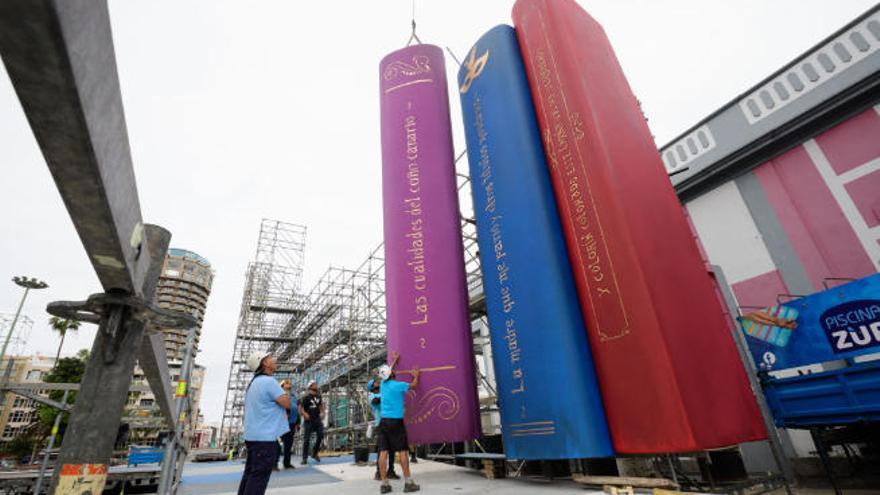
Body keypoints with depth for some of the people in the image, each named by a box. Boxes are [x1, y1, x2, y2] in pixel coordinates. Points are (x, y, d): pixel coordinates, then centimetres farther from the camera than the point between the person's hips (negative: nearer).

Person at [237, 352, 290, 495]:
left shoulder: (253, 383, 13)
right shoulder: (269, 381, -18)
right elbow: (287, 403, -16)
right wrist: (285, 393, 2)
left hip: (252, 435, 10)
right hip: (265, 436, -10)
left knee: (250, 474, 16)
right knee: (259, 477, -4)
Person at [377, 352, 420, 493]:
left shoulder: (383, 384, 7)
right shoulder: (398, 385, -10)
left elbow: (387, 372, 28)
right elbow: (414, 385, 4)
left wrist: (394, 360, 40)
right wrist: (416, 375, 24)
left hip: (383, 421, 6)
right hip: (396, 421, -6)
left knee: (383, 452, 3)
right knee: (403, 451, -1)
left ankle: (384, 483, 5)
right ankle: (408, 482, 1)